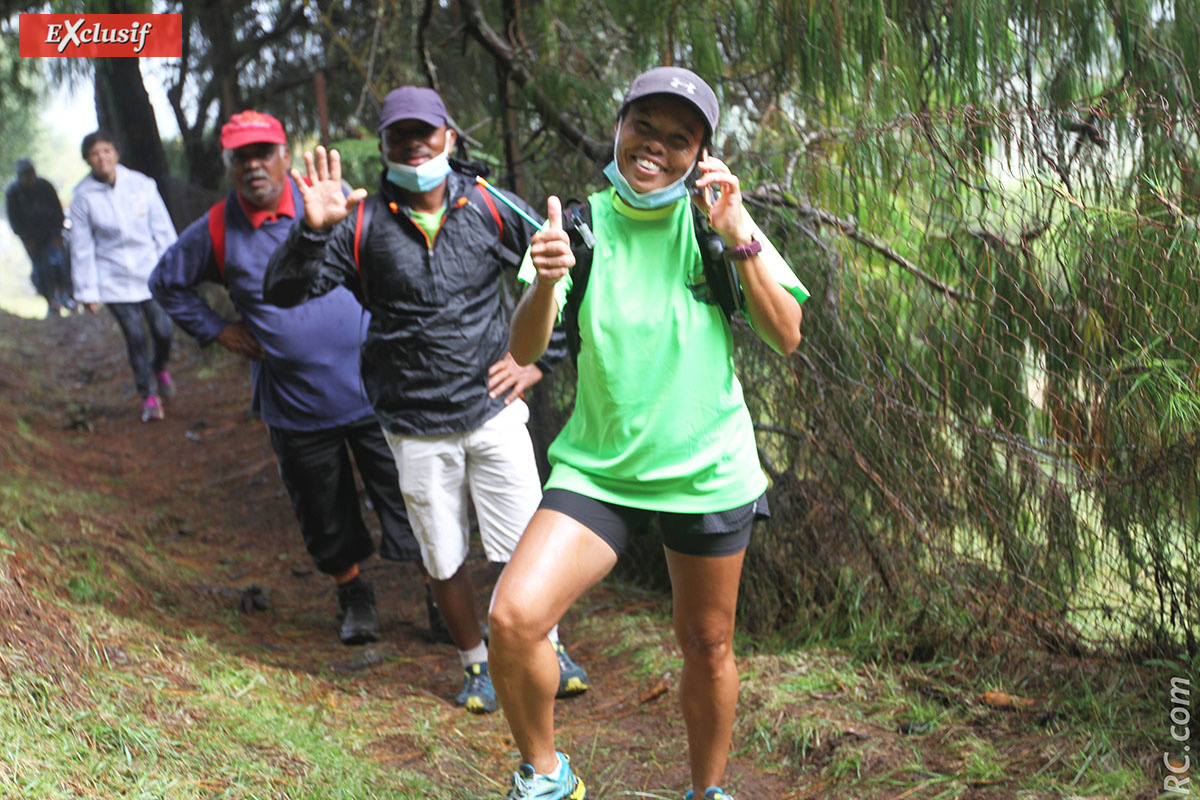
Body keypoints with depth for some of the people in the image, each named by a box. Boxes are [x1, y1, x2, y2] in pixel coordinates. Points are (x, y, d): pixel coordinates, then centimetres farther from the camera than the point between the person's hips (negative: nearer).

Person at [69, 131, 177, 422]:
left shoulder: (141, 185, -5)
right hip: (114, 281, -1)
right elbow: (82, 248, -1)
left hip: (150, 273, 1)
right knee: (135, 338, -2)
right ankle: (148, 395, 14)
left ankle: (159, 368, 34)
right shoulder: (83, 198, -6)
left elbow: (163, 230, 3)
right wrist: (87, 291, 0)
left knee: (163, 331, 0)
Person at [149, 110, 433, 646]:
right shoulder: (215, 232, -2)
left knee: (408, 501, 2)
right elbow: (166, 283, 15)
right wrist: (218, 331, 6)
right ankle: (354, 598, 35)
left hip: (370, 390, -1)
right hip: (293, 406, 1)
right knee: (325, 516, 13)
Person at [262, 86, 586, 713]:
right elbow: (281, 291, -10)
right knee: (444, 561, 11)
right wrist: (313, 231, -29)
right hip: (416, 430, 0)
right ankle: (476, 665, 34)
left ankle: (548, 650, 30)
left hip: (493, 410, 0)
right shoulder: (362, 224, -4)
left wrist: (538, 358, 4)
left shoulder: (490, 209, -2)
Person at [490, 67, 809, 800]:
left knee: (707, 649, 12)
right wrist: (546, 283, -31)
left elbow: (787, 337, -9)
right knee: (513, 618, -17)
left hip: (708, 470, 0)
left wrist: (738, 239, -20)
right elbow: (525, 351, -11)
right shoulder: (580, 222, -2)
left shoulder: (719, 218, -2)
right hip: (598, 466, 0)